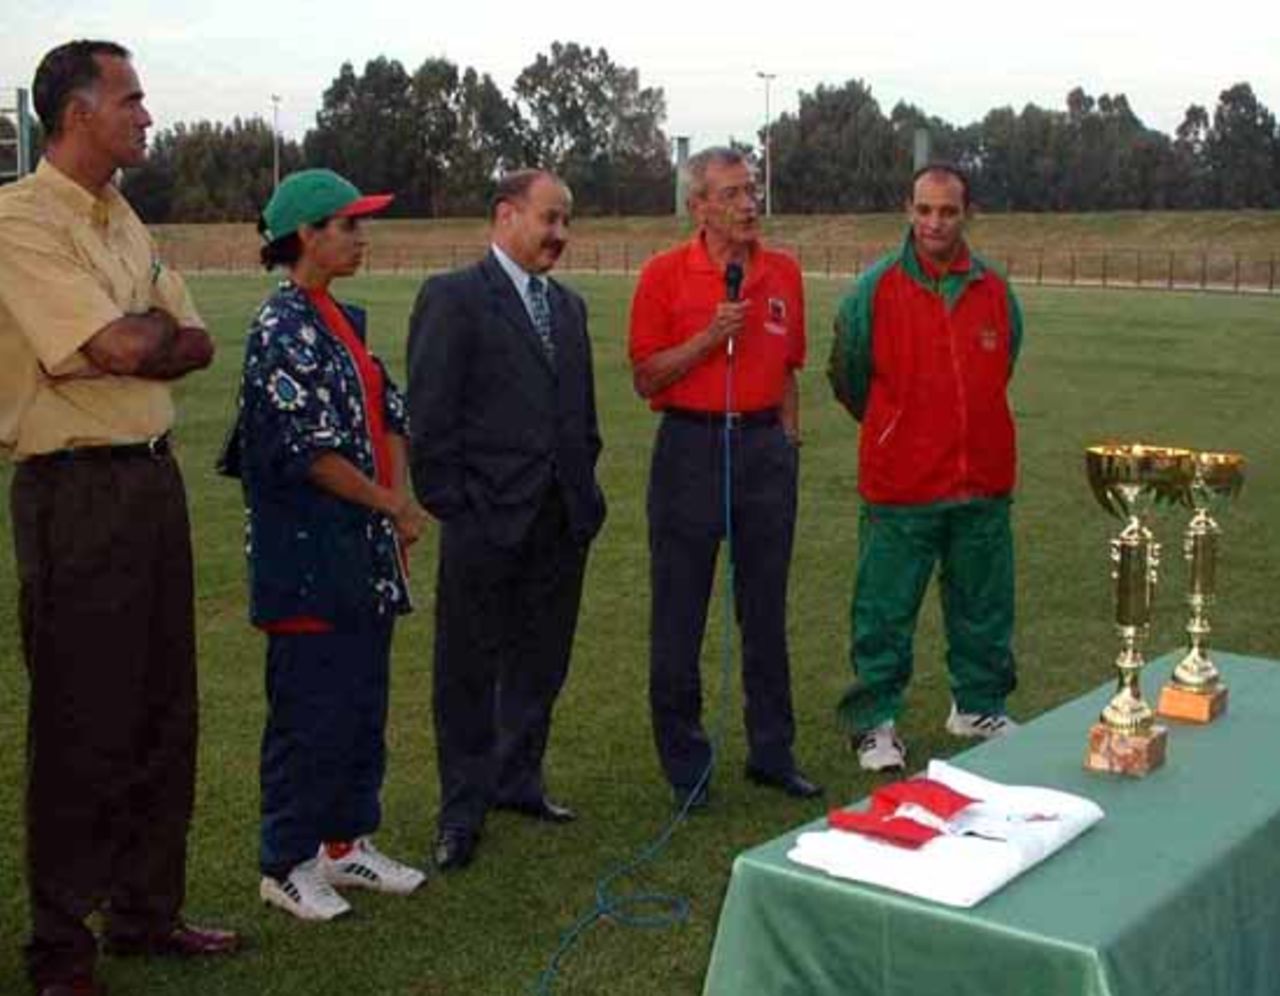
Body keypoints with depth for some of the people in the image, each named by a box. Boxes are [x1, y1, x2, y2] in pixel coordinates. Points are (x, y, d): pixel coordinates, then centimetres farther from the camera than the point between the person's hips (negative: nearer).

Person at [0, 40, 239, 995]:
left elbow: (195, 344, 10)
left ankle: (148, 911, 29)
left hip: (153, 478, 8)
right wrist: (153, 328, 1)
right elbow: (122, 349, -20)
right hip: (77, 493, -8)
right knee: (82, 730, 1)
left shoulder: (125, 223, 14)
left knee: (165, 715, 14)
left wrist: (137, 338, -9)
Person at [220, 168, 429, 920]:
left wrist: (399, 500, -1)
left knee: (364, 703, 14)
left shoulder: (344, 321, 13)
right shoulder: (282, 329, -14)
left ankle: (348, 841, 27)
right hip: (310, 553, -9)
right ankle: (287, 865, 14)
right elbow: (309, 448, -19)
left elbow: (389, 412, 13)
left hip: (363, 549, 9)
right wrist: (396, 505, -11)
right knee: (311, 710, 0)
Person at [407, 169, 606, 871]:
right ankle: (462, 812, 16)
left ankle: (518, 780, 32)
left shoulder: (567, 305, 14)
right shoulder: (452, 298, -6)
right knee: (469, 668, 5)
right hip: (488, 519, -6)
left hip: (563, 518, 6)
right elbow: (429, 414, -10)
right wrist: (449, 504, -13)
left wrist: (585, 489, 11)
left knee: (540, 661, 15)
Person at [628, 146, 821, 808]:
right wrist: (708, 337, -16)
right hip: (690, 447, -3)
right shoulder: (665, 274, -4)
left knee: (765, 610, 11)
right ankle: (684, 763, 17)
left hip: (765, 445, 3)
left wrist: (787, 438, 10)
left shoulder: (784, 273, 8)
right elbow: (646, 379, -5)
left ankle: (772, 753, 23)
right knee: (679, 614, 4)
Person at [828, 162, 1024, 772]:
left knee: (984, 607, 15)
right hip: (899, 489, -3)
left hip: (982, 487, 4)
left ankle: (978, 705, 33)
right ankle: (876, 721, 16)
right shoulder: (875, 289, -6)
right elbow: (849, 378, 6)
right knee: (885, 611, 3)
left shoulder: (997, 293, 3)